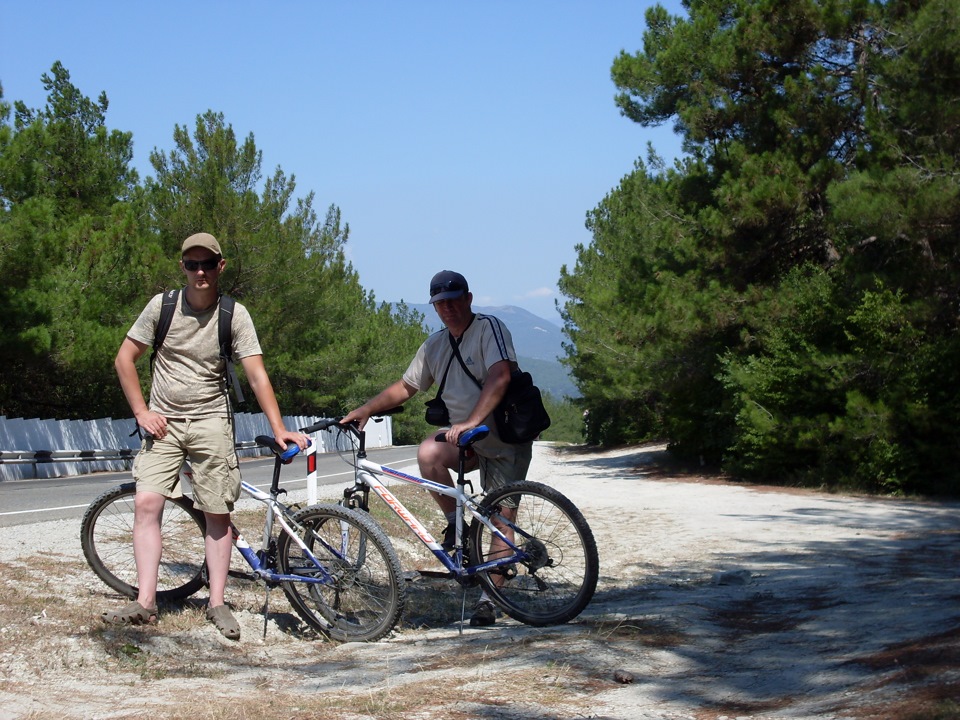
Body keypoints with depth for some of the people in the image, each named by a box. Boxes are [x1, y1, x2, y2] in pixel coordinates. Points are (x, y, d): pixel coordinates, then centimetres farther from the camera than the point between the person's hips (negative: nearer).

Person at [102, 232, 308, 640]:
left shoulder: (234, 315, -7)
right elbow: (125, 358, 5)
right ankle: (145, 602, -11)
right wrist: (141, 412, -3)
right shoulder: (162, 305, -2)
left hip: (211, 422, -1)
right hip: (163, 422, 1)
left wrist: (279, 430, -18)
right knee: (147, 503, -12)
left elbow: (257, 375, -10)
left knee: (217, 514, 0)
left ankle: (217, 603, 9)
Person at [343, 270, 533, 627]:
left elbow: (499, 377, -30)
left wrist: (471, 422, -39)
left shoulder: (489, 328, -15)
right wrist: (366, 409, 3)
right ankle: (456, 524, -7)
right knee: (428, 453, -26)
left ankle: (488, 598, 4)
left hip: (506, 439, -5)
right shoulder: (435, 344, 7)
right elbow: (405, 387, 15)